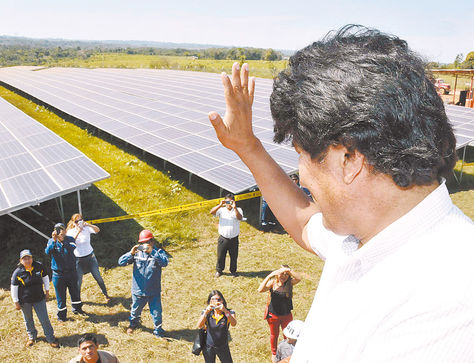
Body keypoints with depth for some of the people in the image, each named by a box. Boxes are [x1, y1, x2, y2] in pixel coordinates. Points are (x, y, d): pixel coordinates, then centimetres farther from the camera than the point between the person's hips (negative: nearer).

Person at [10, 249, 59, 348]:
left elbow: (45, 278, 5)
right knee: (28, 320, 18)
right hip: (25, 301, 0)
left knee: (44, 319, 1)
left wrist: (47, 291, 9)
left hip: (39, 299, 1)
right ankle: (32, 337, 42)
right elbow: (14, 288, -6)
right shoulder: (17, 272, -16)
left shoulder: (39, 266, -11)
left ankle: (51, 338, 16)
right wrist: (16, 302, -2)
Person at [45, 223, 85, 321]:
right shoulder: (51, 241, -6)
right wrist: (54, 241, -38)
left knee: (75, 291, 17)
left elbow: (73, 248, -26)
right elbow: (47, 252, -25)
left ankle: (77, 308, 40)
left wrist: (63, 240, -39)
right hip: (58, 273, -1)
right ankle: (62, 314, 26)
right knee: (60, 295, 8)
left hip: (71, 271, 2)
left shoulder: (70, 239, -6)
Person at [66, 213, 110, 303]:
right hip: (78, 259, 0)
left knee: (98, 277, 5)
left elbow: (97, 230, -25)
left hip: (90, 256, 0)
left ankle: (106, 295, 22)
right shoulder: (70, 232, -6)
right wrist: (78, 232, -33)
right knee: (78, 281, 3)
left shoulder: (87, 228, -7)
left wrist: (89, 225, -41)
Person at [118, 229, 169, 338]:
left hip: (154, 292, -2)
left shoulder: (159, 252, -13)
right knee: (135, 310, 26)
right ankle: (133, 323, 56)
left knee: (156, 313, 7)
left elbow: (165, 262, -33)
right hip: (138, 291, 3)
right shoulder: (137, 253, -8)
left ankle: (158, 331, 30)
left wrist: (152, 252, -38)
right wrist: (131, 253, -28)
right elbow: (121, 262, -11)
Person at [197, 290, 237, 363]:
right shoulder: (207, 312, -12)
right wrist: (206, 312, -42)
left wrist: (225, 311, -47)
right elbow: (199, 326, -27)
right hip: (209, 347, 0)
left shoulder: (229, 312, -14)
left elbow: (234, 324, -33)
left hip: (223, 347, 0)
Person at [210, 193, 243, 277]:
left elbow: (240, 218, -22)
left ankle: (233, 270, 34)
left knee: (234, 256, 13)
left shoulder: (238, 210, -2)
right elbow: (212, 212, -16)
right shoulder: (221, 209, -1)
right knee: (220, 255, 12)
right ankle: (219, 270, 33)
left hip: (234, 239, 0)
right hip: (223, 238, 0)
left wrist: (234, 207, -32)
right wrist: (220, 205, -27)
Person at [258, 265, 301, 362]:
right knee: (274, 335, 21)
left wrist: (289, 270, -43)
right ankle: (274, 353, 46)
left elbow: (299, 278, -33)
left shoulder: (289, 283, -13)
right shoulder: (272, 282, -17)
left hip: (286, 315, 1)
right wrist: (269, 276, -44)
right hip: (273, 315, -1)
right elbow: (260, 290, -34)